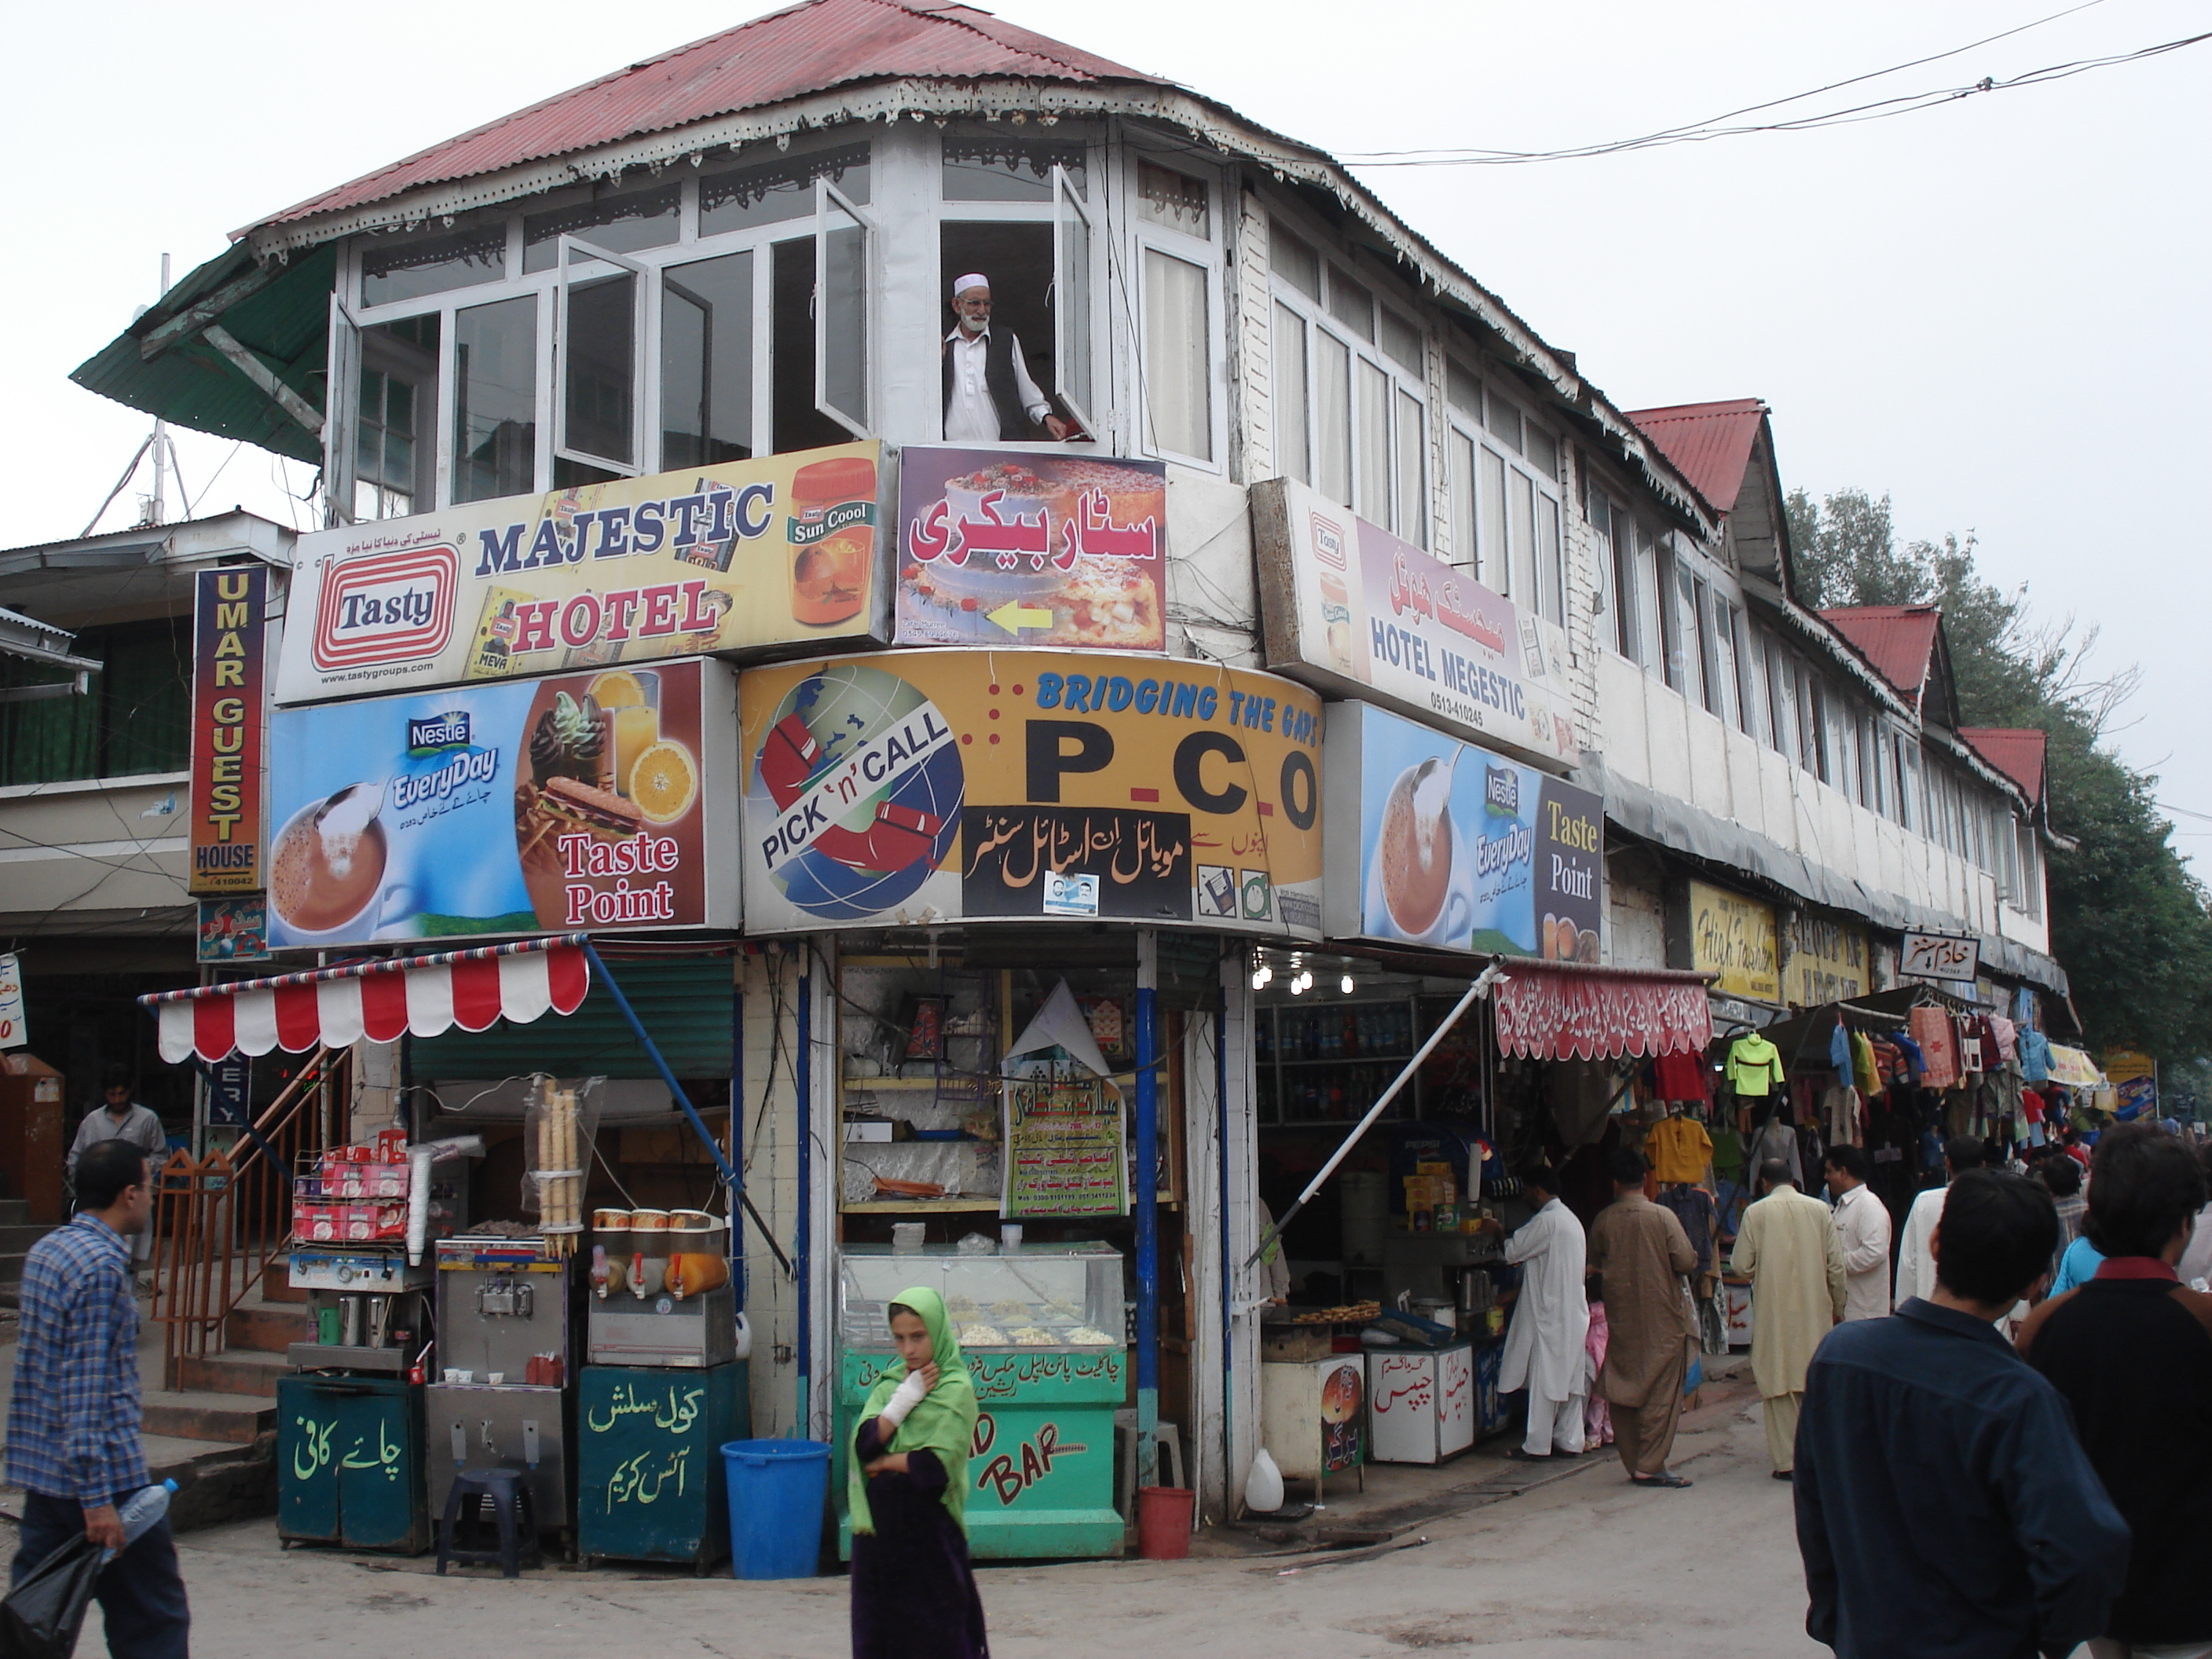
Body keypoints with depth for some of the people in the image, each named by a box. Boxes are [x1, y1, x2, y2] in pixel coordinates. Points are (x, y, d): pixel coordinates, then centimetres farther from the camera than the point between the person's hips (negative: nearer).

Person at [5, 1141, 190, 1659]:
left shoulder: (45, 1251, 12)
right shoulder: (102, 1265, -17)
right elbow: (87, 1386, -22)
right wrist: (98, 1496, -22)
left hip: (39, 1469, 9)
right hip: (109, 1476, -9)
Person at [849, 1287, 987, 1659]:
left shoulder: (956, 1389, -8)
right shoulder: (890, 1383, 11)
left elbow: (937, 1466, -18)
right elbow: (865, 1443, -4)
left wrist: (883, 1463, -6)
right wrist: (905, 1399, -11)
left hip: (929, 1527, -6)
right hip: (881, 1526, 6)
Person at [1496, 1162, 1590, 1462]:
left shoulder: (1546, 1220, -16)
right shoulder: (1571, 1219, 15)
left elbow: (1513, 1251, -13)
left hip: (1550, 1311, -9)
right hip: (1573, 1310, 9)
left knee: (1544, 1379, -5)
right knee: (1570, 1377, 11)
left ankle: (1536, 1445, -1)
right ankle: (1570, 1440, 15)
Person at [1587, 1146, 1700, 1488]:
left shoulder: (1602, 1221, -1)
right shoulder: (1662, 1216, -12)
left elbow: (1595, 1265, 12)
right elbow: (1686, 1260, -13)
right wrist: (1663, 1265, 7)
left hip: (1620, 1316, 4)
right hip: (1661, 1316, -3)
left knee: (1624, 1387, 10)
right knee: (1662, 1390, 1)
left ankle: (1633, 1462, 15)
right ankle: (1650, 1466, -3)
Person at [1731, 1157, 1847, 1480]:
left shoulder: (1756, 1213, -5)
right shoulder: (1819, 1209, 1)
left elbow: (1742, 1265, -5)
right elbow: (1836, 1264, 2)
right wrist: (1837, 1307, 14)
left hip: (1774, 1311, -2)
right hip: (1814, 1310, 2)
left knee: (1779, 1383, 3)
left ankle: (1788, 1459, 3)